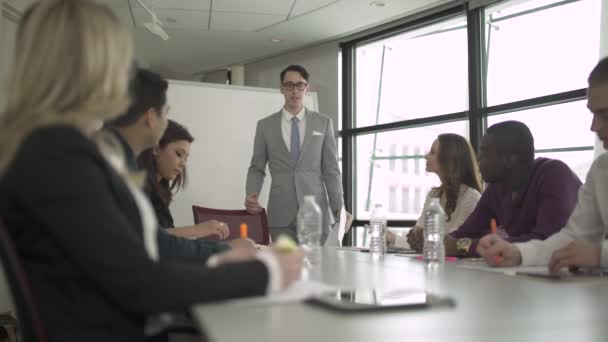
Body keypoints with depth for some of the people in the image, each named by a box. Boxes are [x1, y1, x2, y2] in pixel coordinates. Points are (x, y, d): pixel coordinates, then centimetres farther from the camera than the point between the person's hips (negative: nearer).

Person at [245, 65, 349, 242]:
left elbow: (331, 169, 4)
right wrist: (251, 194, -9)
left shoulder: (323, 123, 6)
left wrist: (339, 209, -3)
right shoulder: (265, 125, 7)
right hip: (281, 215, 0)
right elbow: (257, 168, 10)